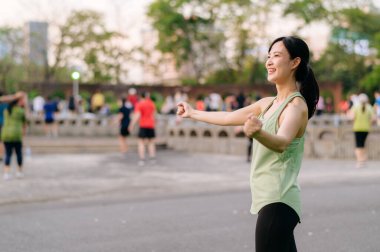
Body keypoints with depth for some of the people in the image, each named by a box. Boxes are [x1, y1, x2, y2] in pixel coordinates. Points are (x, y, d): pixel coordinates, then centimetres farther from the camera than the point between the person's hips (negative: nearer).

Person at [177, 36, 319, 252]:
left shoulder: (296, 105, -13)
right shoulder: (267, 104, 13)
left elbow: (281, 143, -32)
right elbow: (228, 118, 26)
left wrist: (258, 132, -53)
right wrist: (193, 113, 37)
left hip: (278, 201, -9)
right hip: (269, 199, 9)